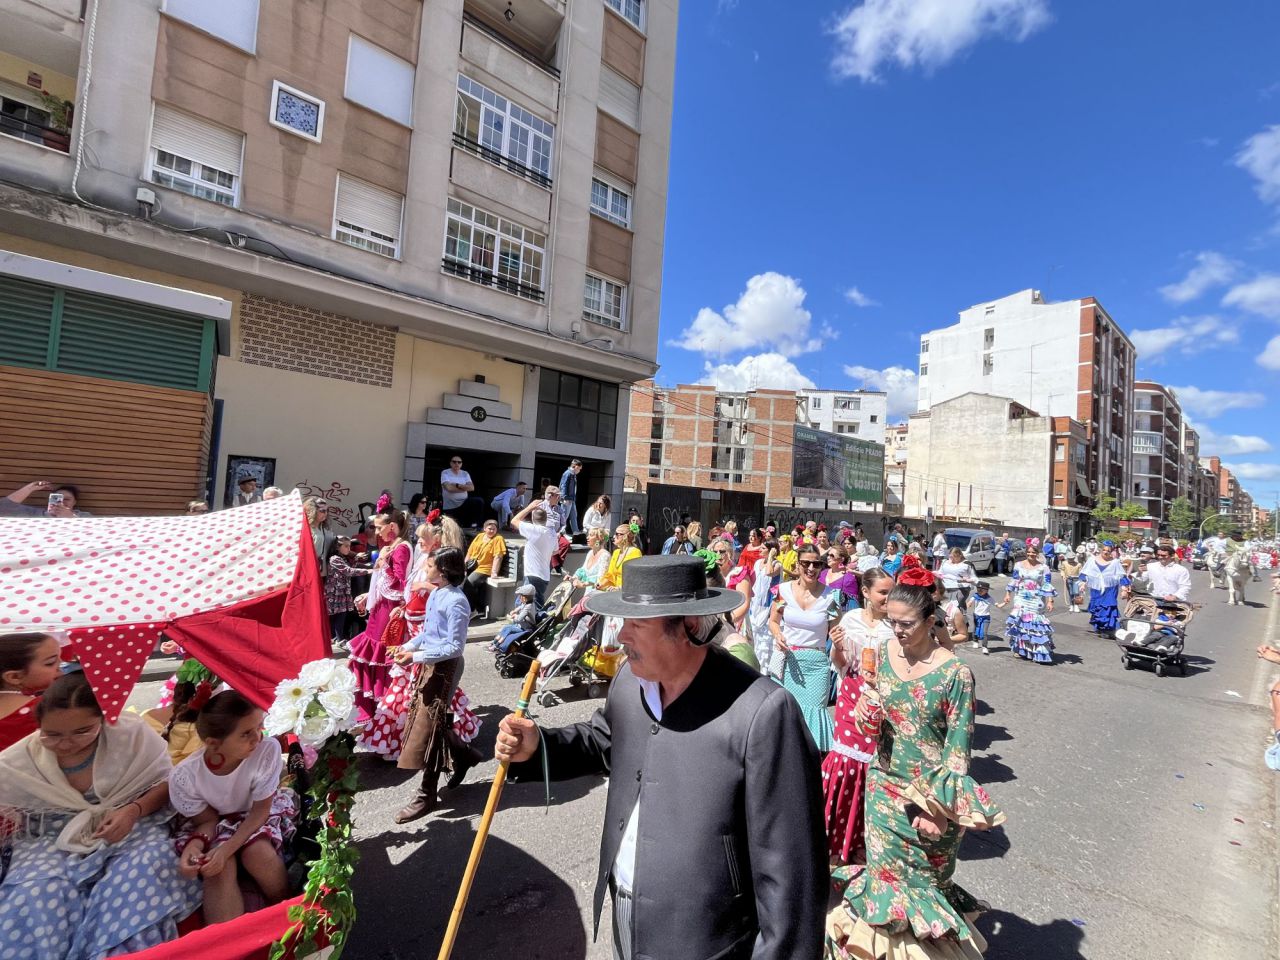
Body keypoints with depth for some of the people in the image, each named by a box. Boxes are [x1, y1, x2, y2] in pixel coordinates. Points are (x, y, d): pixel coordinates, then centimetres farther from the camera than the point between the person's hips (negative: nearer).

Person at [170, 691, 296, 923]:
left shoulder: (268, 749, -35)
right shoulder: (184, 776, -31)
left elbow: (260, 810, -21)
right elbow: (208, 820, -12)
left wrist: (226, 849, -32)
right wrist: (194, 847, -33)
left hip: (256, 814, -1)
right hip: (215, 821, 1)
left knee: (259, 853, -27)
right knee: (218, 869, -28)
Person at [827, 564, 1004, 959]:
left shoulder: (955, 673, -19)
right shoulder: (884, 652, -5)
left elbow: (958, 748, -15)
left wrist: (940, 810, -17)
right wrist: (867, 711, -13)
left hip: (929, 793, -4)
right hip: (884, 785, 4)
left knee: (923, 880, 16)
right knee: (885, 870, 18)